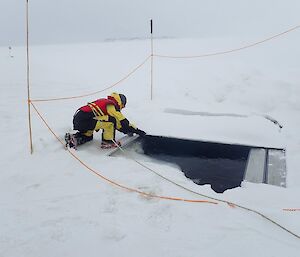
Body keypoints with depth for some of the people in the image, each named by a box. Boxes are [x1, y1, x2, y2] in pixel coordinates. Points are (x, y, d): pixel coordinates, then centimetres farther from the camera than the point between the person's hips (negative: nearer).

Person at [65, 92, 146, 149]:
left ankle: (74, 138, 11)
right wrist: (136, 130, 1)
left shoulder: (104, 101, 24)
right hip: (85, 120, -10)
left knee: (88, 137, 33)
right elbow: (123, 121, -6)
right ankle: (107, 142, 0)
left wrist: (127, 130, 28)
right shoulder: (111, 105, -3)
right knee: (111, 120, -7)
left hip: (77, 118, 10)